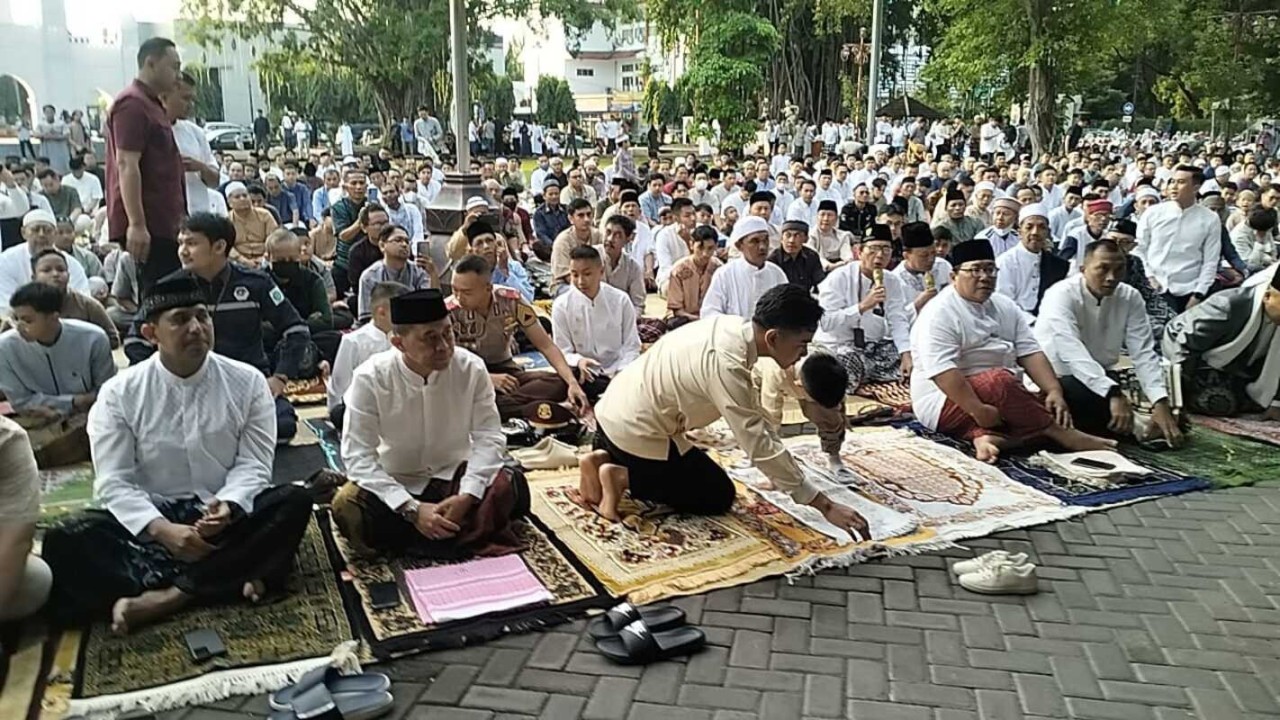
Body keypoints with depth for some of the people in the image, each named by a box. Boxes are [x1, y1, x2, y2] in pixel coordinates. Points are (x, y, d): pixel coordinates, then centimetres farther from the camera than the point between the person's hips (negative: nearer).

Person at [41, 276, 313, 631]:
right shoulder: (119, 394, -3)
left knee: (295, 502, -28)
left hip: (227, 517, 0)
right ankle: (230, 580, -34)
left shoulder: (247, 381, -2)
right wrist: (162, 529, -25)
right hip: (150, 518, 0)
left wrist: (227, 505, -26)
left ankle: (167, 596, -32)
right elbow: (114, 483, -8)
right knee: (64, 542, -26)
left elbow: (253, 464, -4)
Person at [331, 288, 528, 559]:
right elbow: (358, 456, -19)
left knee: (512, 486, -25)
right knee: (347, 508, -30)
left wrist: (466, 496, -27)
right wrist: (412, 509, -29)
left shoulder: (471, 368, -14)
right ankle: (463, 534, -20)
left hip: (454, 476, 1)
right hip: (395, 485, -1)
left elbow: (488, 437, -11)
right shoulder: (370, 378, -18)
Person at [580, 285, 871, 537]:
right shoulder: (726, 364, -30)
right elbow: (759, 445, -28)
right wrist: (825, 506, -25)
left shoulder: (733, 327, -3)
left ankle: (603, 460, 13)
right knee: (719, 495, 4)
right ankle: (622, 477, -4)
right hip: (635, 430, -9)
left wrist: (786, 467, 12)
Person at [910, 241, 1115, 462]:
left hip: (1003, 399, 7)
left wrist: (1054, 391, -12)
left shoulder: (1005, 306, 11)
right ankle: (1064, 435, -20)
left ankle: (991, 438, -32)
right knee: (1000, 380, -33)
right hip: (948, 401, -7)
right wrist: (978, 410, -30)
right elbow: (941, 371, -23)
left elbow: (1030, 352, 4)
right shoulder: (939, 313, -13)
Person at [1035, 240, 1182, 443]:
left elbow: (1144, 353, -10)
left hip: (1102, 377, 5)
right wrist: (1114, 394, -46)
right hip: (1056, 379, -5)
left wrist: (1161, 403, -26)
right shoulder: (1062, 295, -20)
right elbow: (1072, 352, -34)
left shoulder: (1131, 298, -3)